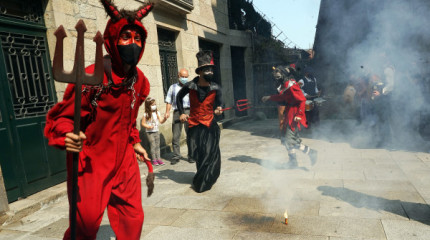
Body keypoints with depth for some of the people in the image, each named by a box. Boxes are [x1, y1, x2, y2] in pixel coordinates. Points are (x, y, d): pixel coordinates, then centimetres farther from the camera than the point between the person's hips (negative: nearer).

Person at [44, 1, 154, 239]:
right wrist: (66, 136, -31)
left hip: (124, 160, 6)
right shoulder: (91, 77, -19)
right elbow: (61, 117, -12)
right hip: (90, 162, -5)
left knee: (133, 219, 11)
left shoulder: (139, 80, 2)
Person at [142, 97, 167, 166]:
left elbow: (161, 121, -1)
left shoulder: (157, 112, 1)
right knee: (153, 145, -5)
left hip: (156, 131, 4)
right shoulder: (146, 115, -11)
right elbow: (143, 123, -5)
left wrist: (165, 118, -20)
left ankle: (158, 158, 13)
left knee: (157, 145, 7)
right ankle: (154, 160, 4)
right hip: (150, 132, -4)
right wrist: (148, 126, -20)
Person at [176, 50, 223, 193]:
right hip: (194, 125, 1)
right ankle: (203, 177, 37)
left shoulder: (216, 88, -7)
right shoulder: (190, 86, -8)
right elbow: (179, 97, 12)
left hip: (209, 124, -1)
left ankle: (200, 183, 9)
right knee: (197, 155, 11)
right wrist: (181, 112, 4)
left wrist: (218, 110, -17)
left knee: (210, 154, -7)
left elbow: (219, 104, 6)